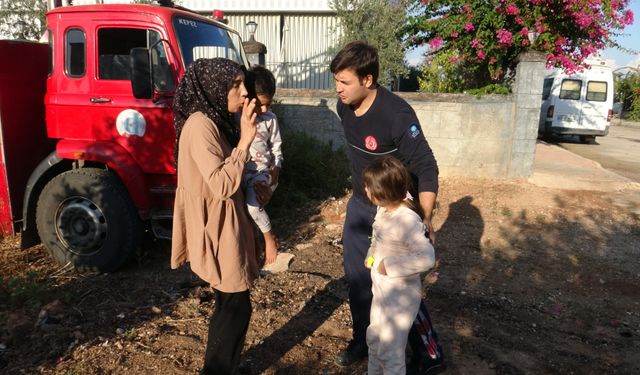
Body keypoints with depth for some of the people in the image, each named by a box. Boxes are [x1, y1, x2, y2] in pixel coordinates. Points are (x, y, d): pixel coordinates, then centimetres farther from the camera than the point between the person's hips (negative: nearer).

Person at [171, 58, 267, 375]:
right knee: (236, 306, 2)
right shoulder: (200, 126, -20)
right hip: (217, 230, -10)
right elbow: (222, 185, -25)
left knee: (230, 305, 19)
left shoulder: (216, 121, 10)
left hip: (226, 226, 10)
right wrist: (245, 140, -22)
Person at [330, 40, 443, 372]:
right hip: (359, 203, 7)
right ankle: (363, 338, 35)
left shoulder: (397, 115, -28)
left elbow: (426, 167, -24)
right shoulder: (344, 107, -6)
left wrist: (425, 217, -33)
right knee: (356, 275, 14)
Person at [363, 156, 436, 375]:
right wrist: (372, 255, 8)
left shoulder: (408, 221, -30)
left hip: (401, 296, -8)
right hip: (381, 290, 8)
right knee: (374, 339, 27)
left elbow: (427, 258, -39)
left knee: (390, 352, 8)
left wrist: (389, 265, -32)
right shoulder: (384, 208, -6)